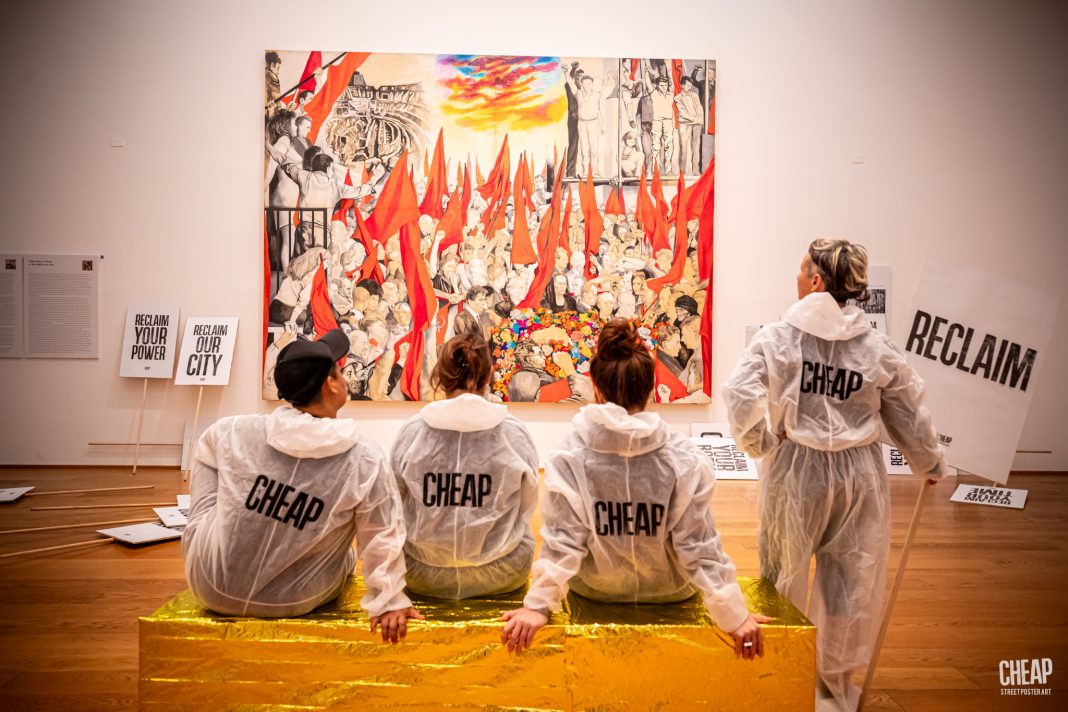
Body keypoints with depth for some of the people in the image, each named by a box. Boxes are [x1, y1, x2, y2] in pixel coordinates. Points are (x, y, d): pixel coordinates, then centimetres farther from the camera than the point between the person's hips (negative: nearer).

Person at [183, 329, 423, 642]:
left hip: (213, 590, 1)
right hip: (294, 603, 0)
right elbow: (382, 539, -13)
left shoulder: (233, 432, -14)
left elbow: (207, 449, 11)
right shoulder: (366, 461, -21)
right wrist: (388, 601, 1)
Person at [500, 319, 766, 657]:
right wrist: (733, 615, -8)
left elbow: (562, 541, -20)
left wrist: (537, 606, -12)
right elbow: (700, 545, -17)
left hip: (595, 589, 0)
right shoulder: (685, 458, -20)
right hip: (668, 592, 0)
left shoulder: (569, 457, -21)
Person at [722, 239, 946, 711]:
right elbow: (909, 418, 5)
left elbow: (740, 397, -22)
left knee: (785, 575, 19)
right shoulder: (878, 348, -5)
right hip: (857, 474, 2)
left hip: (793, 470, -1)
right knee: (849, 580, 18)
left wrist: (759, 442, -2)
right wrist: (929, 463, 23)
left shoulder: (776, 337, -12)